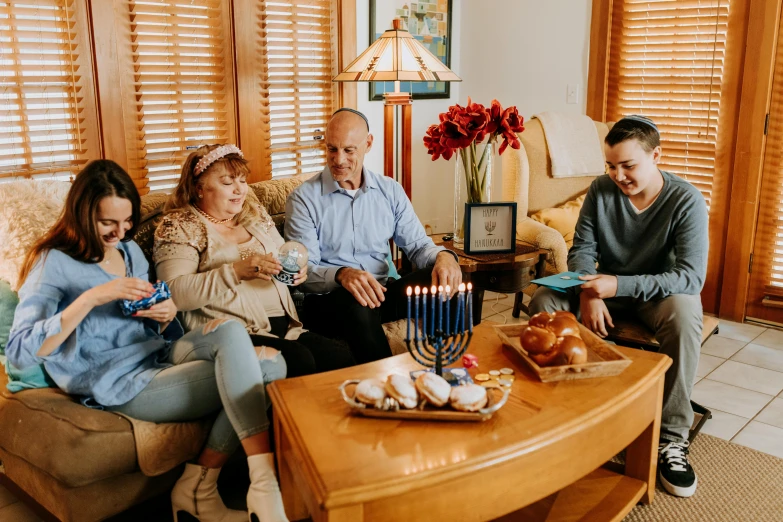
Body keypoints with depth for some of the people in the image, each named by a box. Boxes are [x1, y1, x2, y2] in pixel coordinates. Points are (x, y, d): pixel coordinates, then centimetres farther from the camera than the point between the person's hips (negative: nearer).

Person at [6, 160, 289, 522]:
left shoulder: (129, 250, 14)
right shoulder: (54, 263, -7)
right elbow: (18, 352, -19)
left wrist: (165, 316, -6)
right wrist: (91, 297, -28)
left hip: (160, 355, 7)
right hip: (123, 384, -7)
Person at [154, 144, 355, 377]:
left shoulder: (255, 213, 17)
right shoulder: (179, 226, -1)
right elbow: (175, 293, -13)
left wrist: (297, 268, 0)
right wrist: (235, 272, -23)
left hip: (285, 326, 6)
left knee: (342, 356, -18)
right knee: (299, 360, -30)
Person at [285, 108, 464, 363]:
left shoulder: (390, 191, 11)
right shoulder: (304, 198, -2)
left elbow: (418, 244, 10)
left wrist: (443, 256, -15)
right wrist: (341, 274, -30)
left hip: (382, 292, 4)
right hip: (328, 299, -3)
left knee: (446, 280, -22)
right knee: (357, 306, -39)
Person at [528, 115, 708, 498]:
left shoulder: (686, 201, -19)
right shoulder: (601, 190, -8)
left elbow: (692, 277, -25)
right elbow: (582, 249, -3)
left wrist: (618, 285, -36)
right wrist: (589, 294, -25)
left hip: (660, 291, -3)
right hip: (607, 286, 4)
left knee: (685, 315, -37)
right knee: (543, 301, -19)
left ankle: (671, 437, -22)